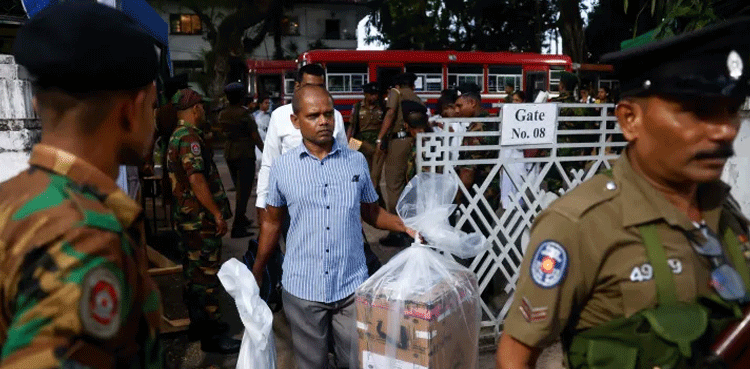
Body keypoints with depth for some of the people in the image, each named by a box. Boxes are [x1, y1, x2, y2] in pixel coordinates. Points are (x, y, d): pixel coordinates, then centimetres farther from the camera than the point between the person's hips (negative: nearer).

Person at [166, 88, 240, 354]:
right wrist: (217, 213, -23)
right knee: (206, 274, -3)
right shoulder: (190, 137, -17)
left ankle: (199, 323, 30)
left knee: (194, 272, 17)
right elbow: (197, 180, -26)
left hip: (186, 218, 11)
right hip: (200, 218, -11)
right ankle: (211, 335, 5)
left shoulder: (176, 136, 16)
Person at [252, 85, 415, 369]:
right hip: (302, 289, 0)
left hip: (352, 286, 1)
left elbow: (371, 212, 9)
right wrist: (256, 274, 12)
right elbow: (272, 223, 8)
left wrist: (406, 226, -7)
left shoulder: (357, 161, -1)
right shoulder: (282, 168, -3)